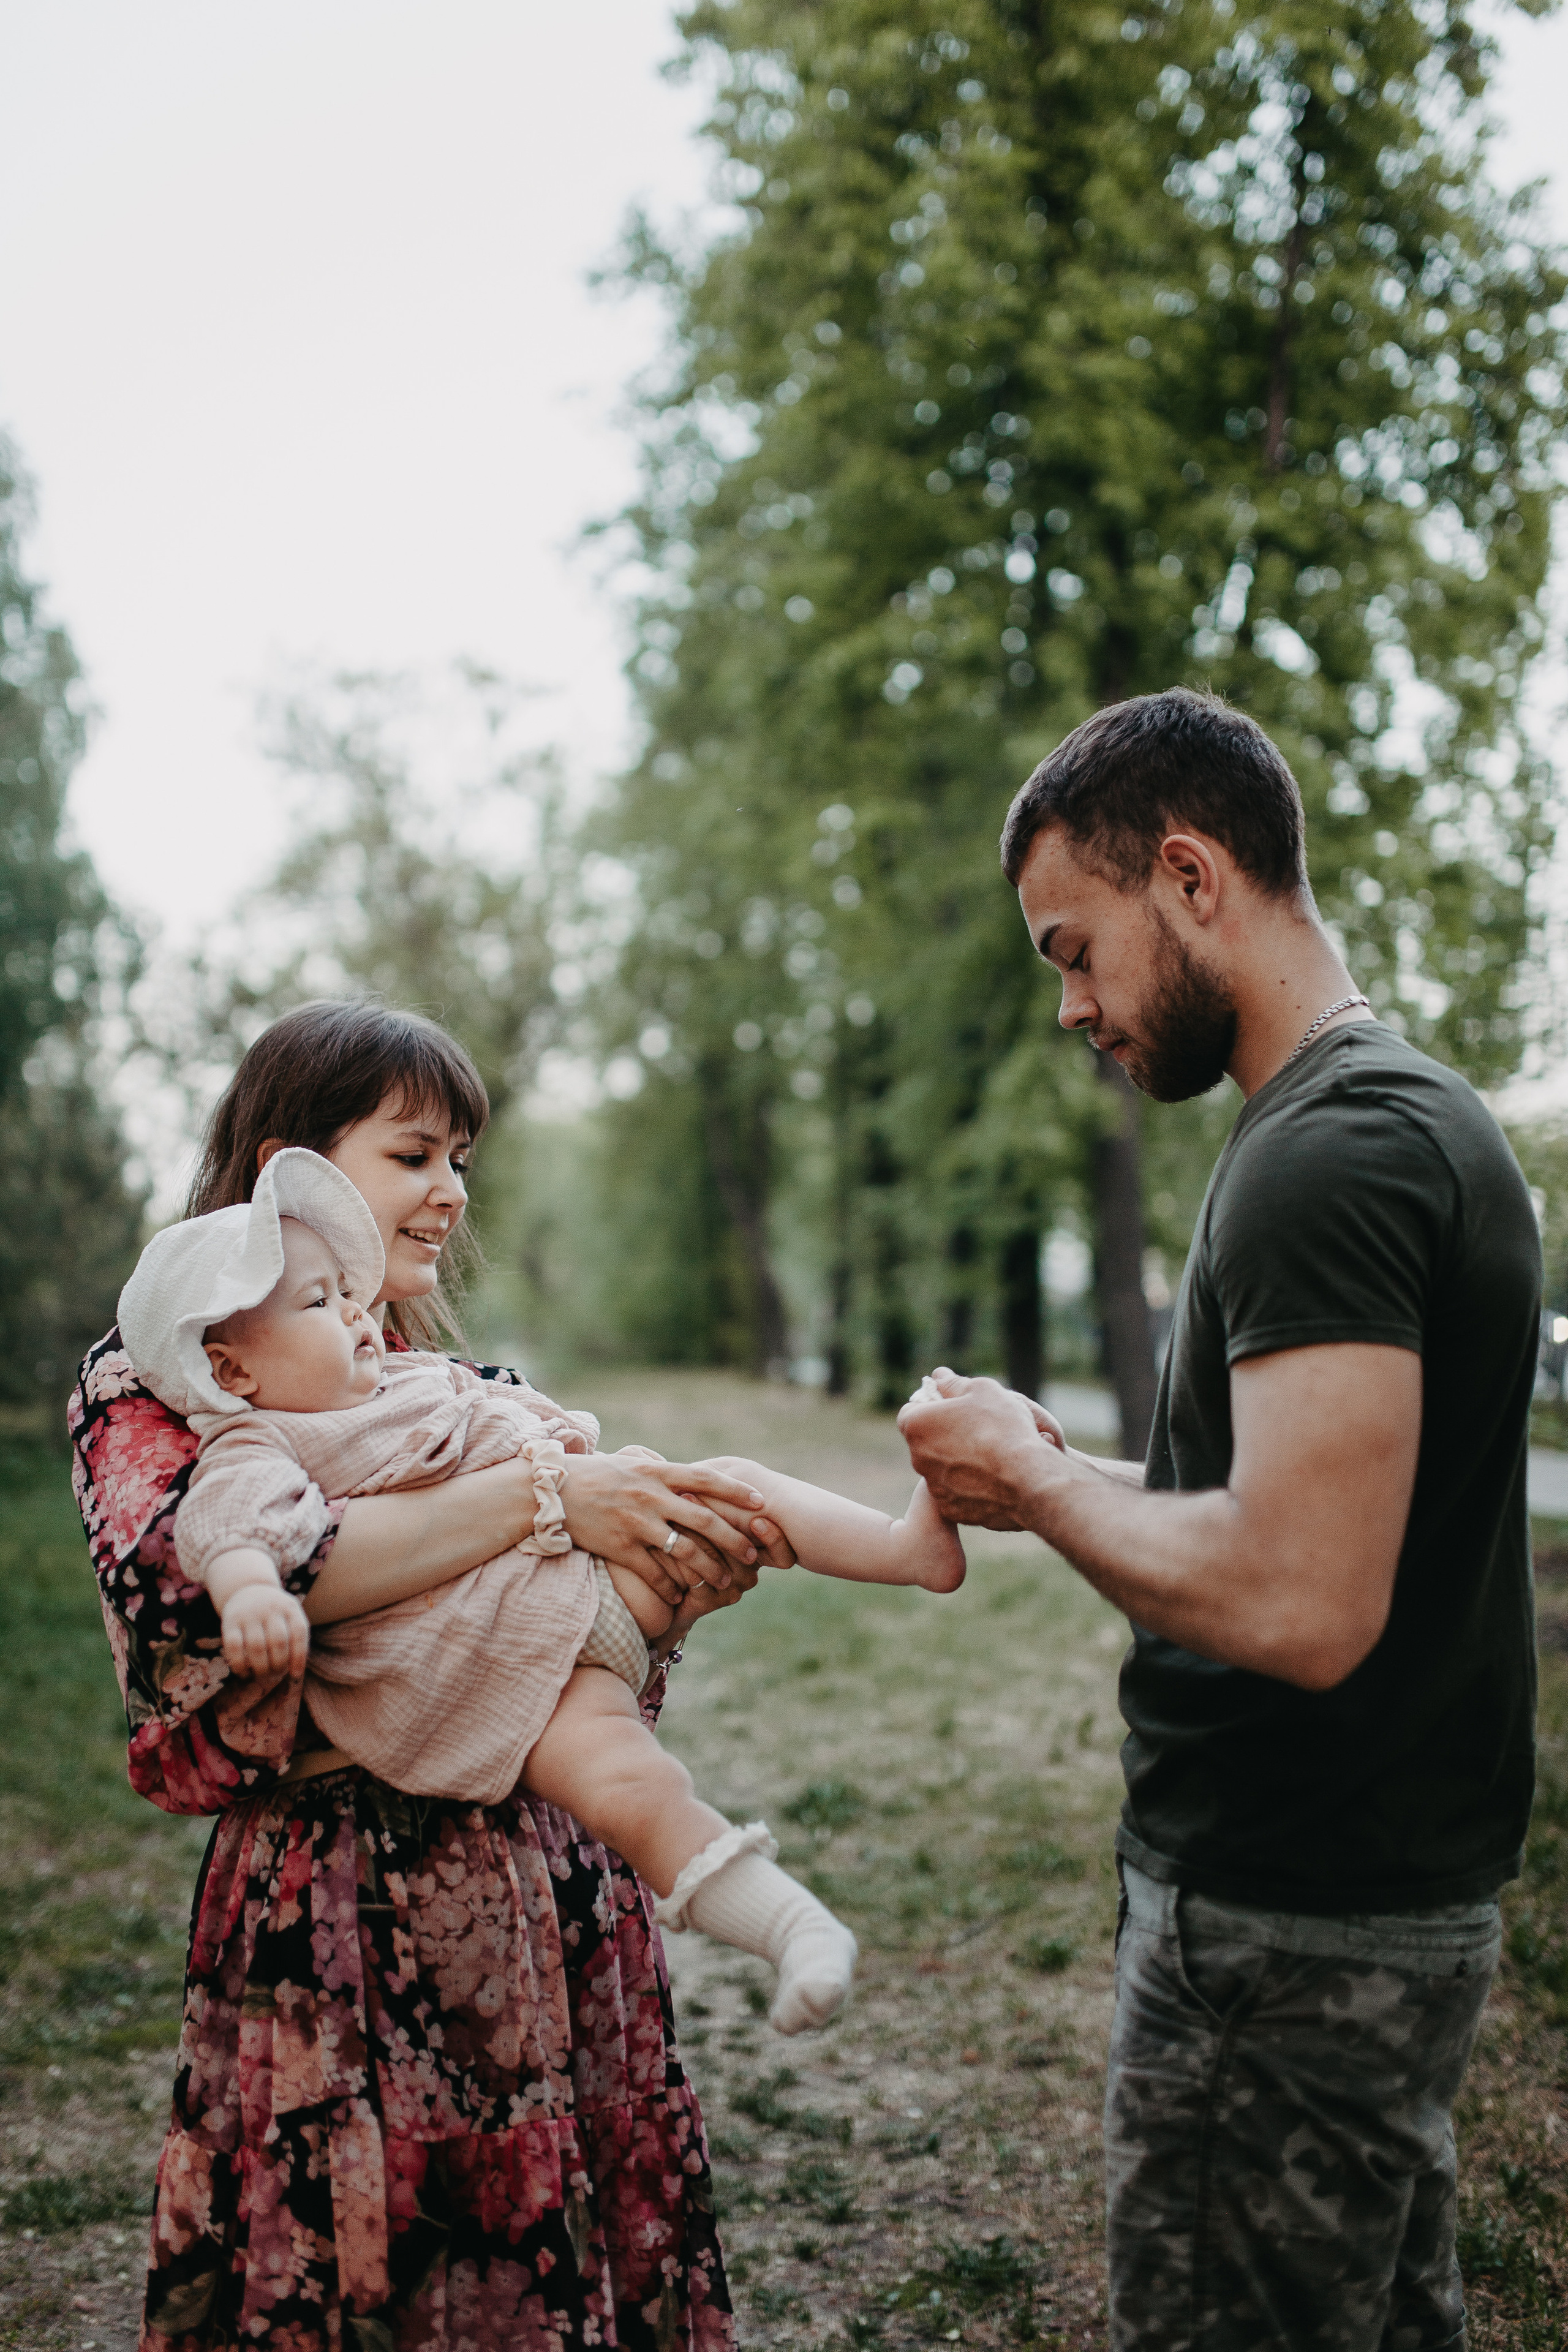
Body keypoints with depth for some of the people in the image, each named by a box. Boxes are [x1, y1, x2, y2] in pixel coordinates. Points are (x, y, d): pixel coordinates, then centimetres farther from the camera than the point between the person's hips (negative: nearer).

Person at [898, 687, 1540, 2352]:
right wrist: (1086, 1482, 6)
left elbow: (1298, 1606, -30)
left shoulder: (1323, 1157, -22)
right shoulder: (1422, 1114, 12)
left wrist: (1038, 1481, -14)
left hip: (1282, 1931, -10)